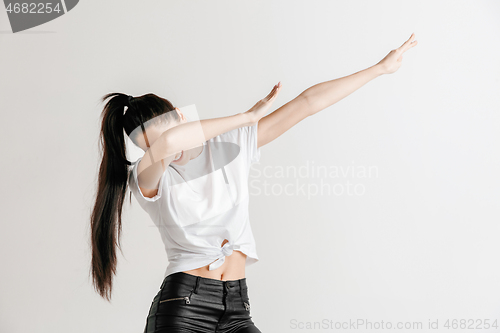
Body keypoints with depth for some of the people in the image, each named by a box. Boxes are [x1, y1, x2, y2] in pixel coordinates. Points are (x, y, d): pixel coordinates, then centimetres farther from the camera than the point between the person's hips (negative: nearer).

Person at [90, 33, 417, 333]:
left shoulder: (233, 143, 4)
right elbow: (168, 143, -32)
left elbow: (307, 103, 3)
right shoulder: (145, 178, -8)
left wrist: (381, 67, 4)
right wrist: (248, 116, -22)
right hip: (182, 306, -3)